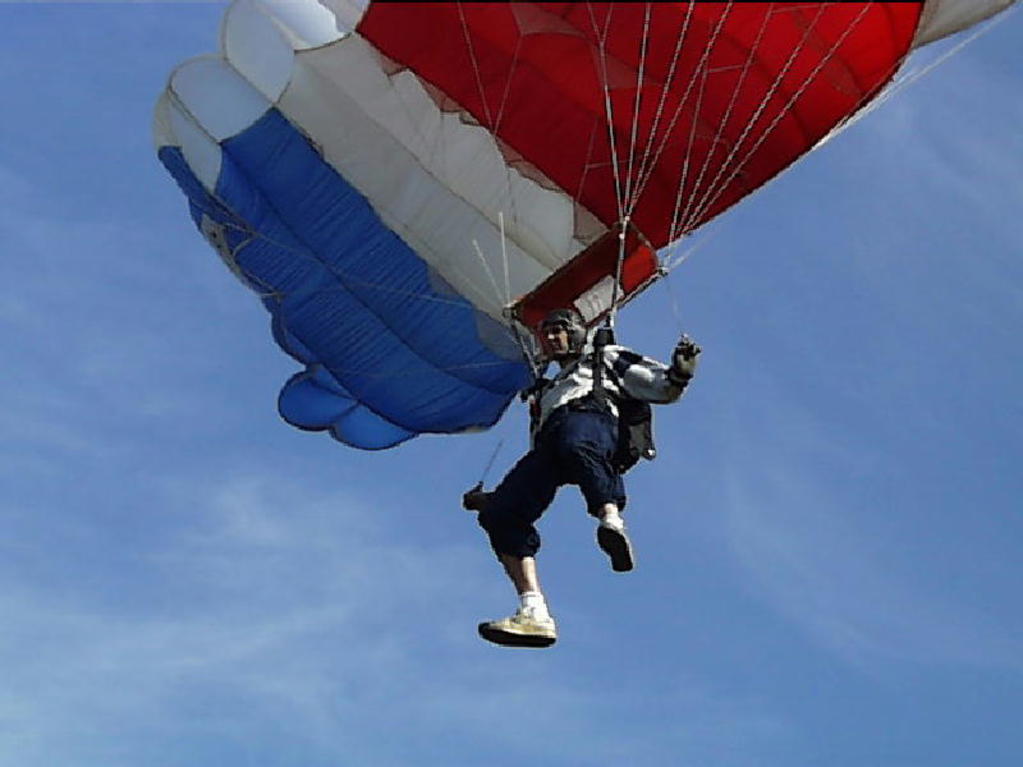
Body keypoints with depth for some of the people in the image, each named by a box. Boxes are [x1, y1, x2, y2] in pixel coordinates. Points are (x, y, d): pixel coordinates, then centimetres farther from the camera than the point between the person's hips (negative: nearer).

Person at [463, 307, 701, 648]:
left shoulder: (604, 357, 33)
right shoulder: (546, 392, 46)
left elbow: (663, 388, 19)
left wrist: (679, 372, -4)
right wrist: (487, 498, 30)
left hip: (591, 417, -5)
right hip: (549, 442, 5)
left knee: (575, 445, -44)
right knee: (499, 514, -22)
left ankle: (612, 521, -64)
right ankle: (534, 614, -33)